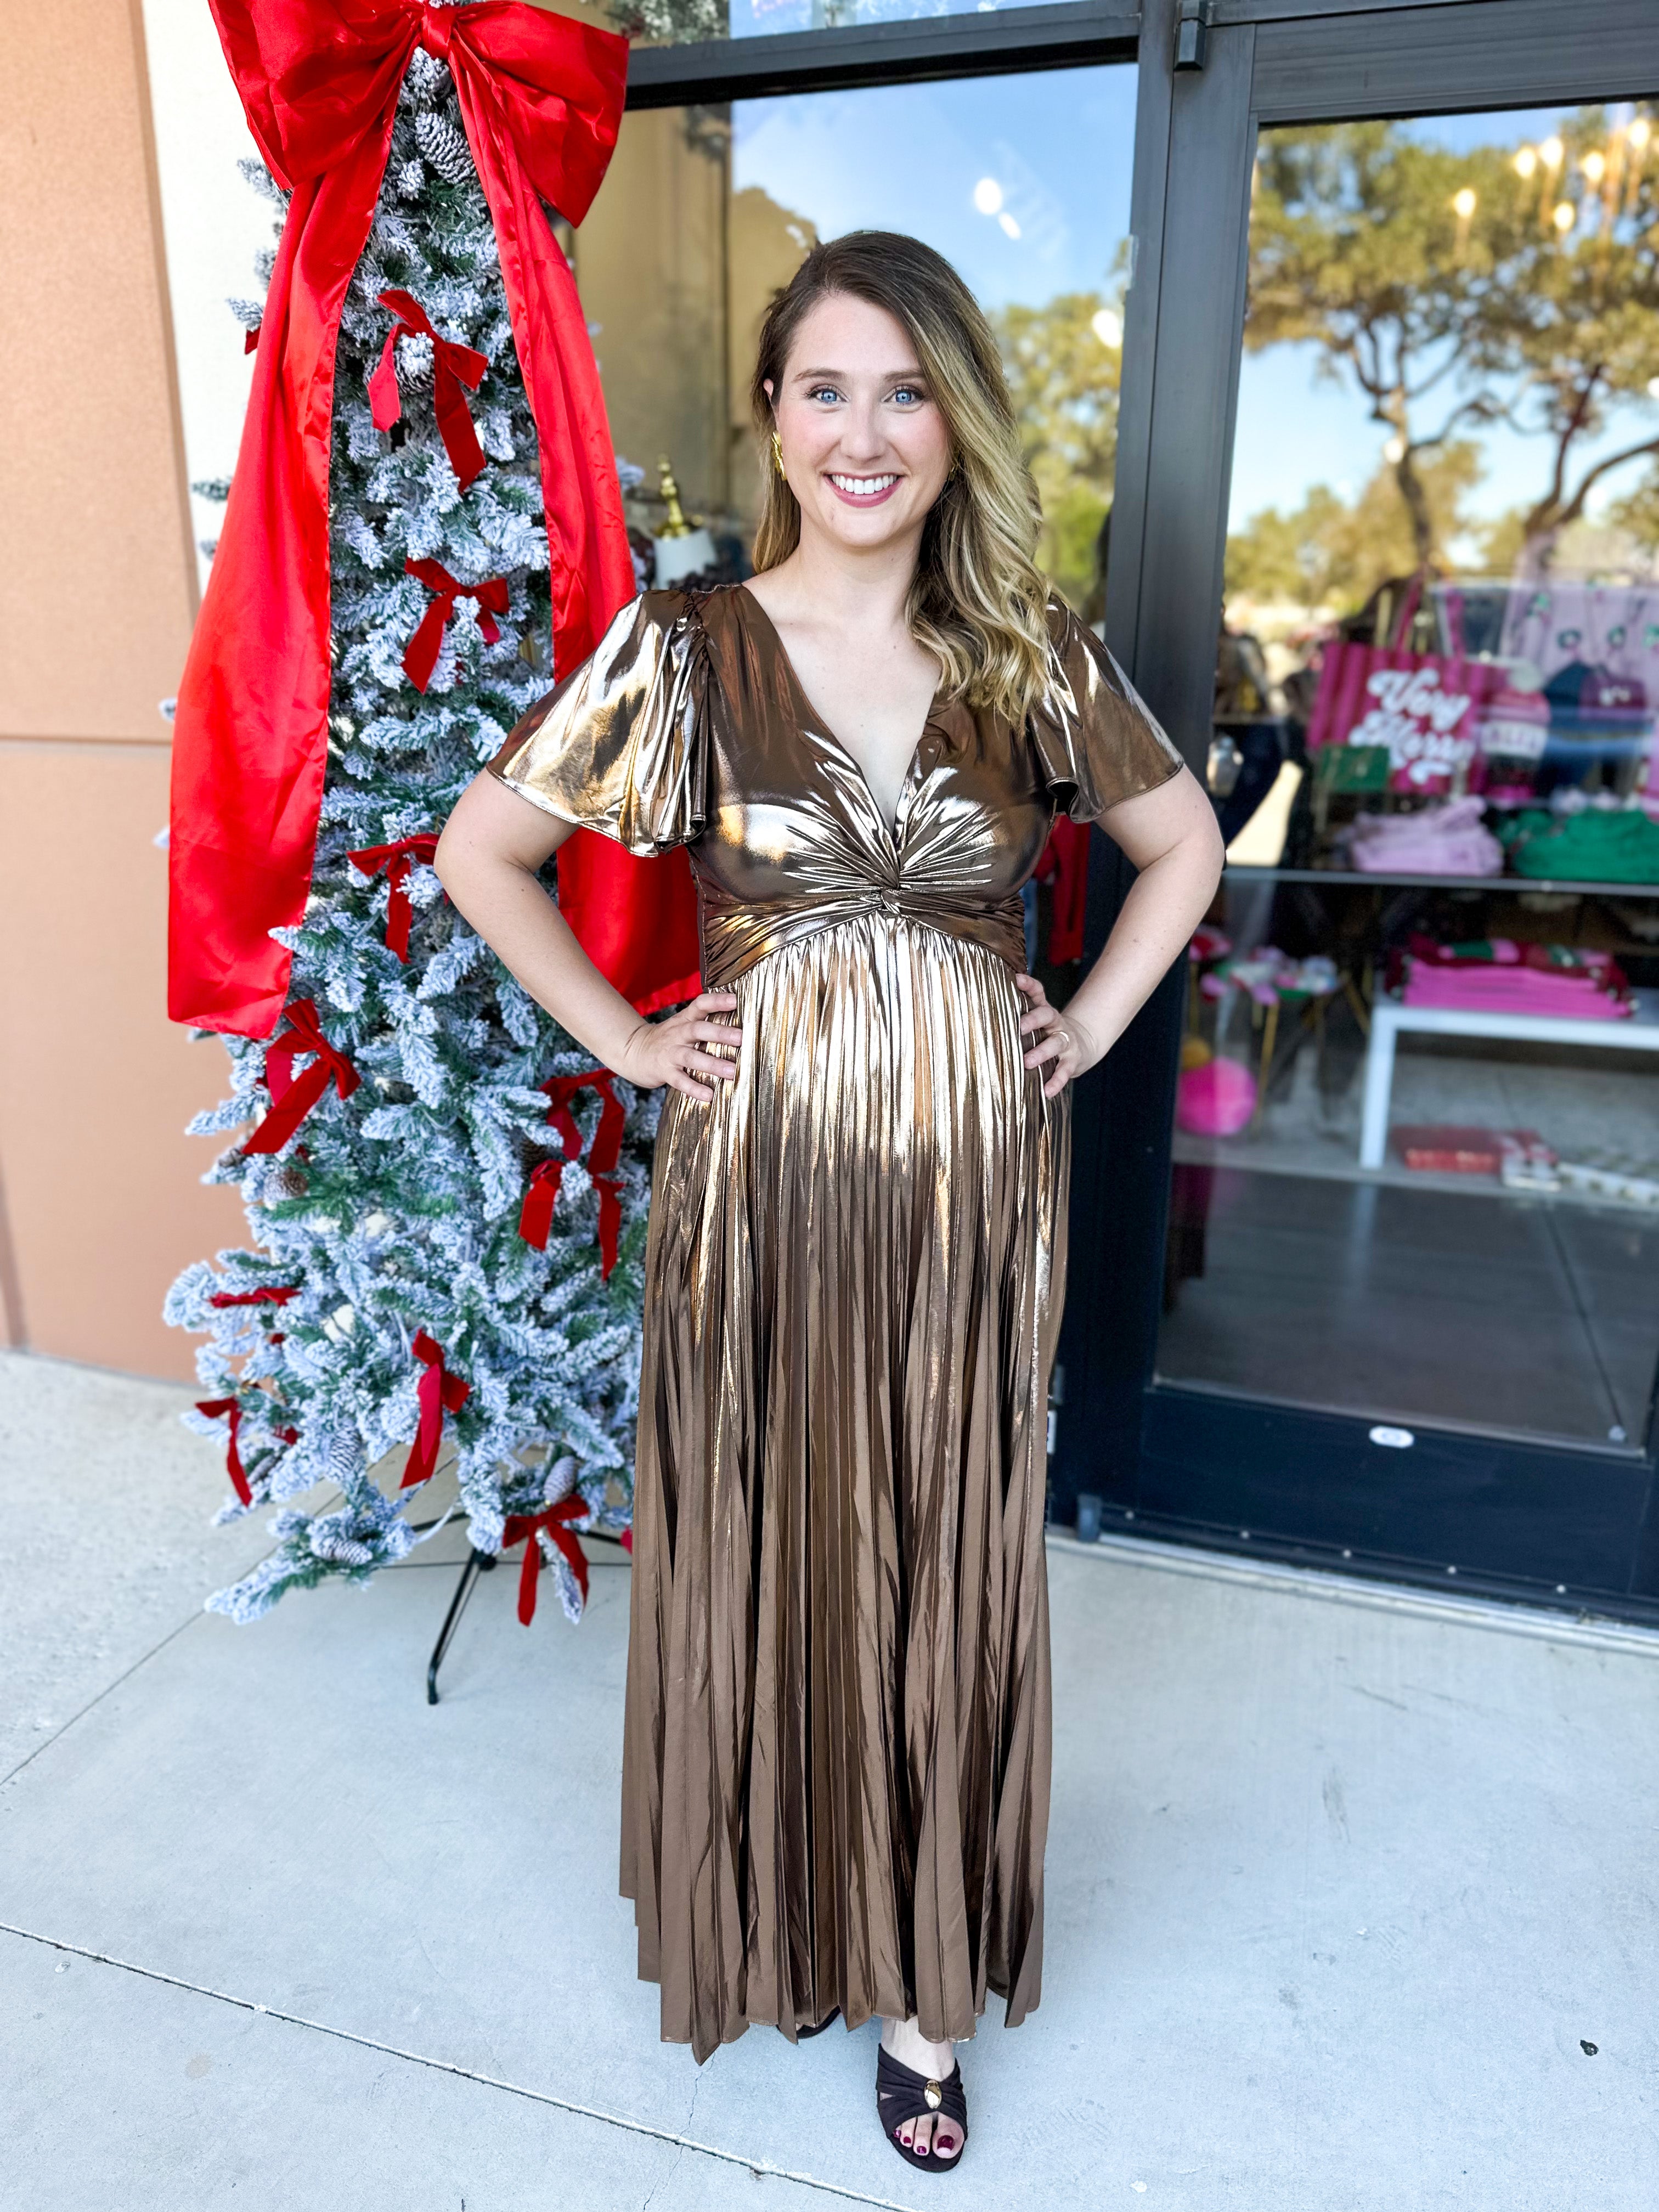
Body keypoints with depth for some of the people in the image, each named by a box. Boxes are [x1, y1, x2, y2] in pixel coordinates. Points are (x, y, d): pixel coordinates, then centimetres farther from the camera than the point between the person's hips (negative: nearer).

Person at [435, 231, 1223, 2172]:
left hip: (977, 1181, 2)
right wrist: (625, 1044, -2)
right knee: (767, 1551, 13)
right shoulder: (683, 647, -4)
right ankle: (781, 1916, 41)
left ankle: (926, 1974, 36)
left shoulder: (1034, 657, 1)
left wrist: (1090, 1025, 4)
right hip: (764, 1181, -1)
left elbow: (1184, 845, 15)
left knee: (949, 1567, 13)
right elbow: (479, 853, 2)